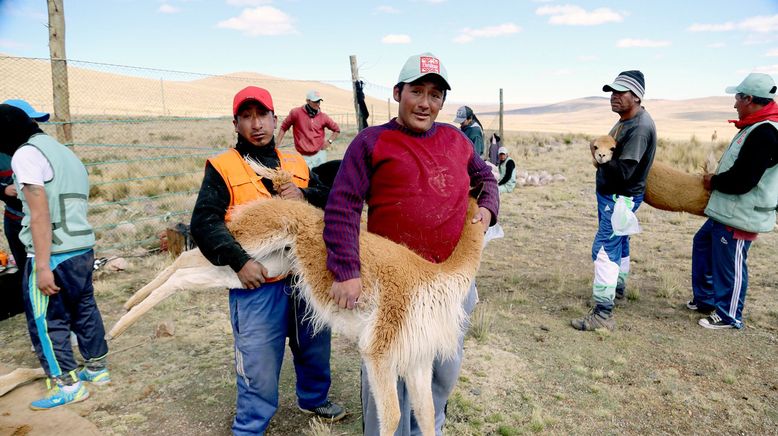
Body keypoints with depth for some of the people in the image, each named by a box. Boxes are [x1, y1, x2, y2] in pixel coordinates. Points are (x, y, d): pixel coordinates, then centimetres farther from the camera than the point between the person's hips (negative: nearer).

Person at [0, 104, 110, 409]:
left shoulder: (26, 154, -9)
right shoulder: (64, 152, 17)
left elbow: (40, 214, -18)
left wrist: (43, 266, -20)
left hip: (55, 254, -9)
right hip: (83, 248, 9)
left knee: (45, 321, 4)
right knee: (84, 310, 19)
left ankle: (68, 385, 11)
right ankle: (97, 369, 30)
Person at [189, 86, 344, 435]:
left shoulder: (295, 163, 12)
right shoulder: (222, 167, -2)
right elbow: (203, 222, -11)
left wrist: (306, 194, -11)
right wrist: (239, 261, -23)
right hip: (257, 286, -4)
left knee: (315, 350, 22)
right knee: (259, 370, 5)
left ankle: (313, 399, 49)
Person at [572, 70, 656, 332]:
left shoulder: (640, 127, -23)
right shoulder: (625, 121, 8)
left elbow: (622, 171, -28)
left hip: (621, 198, -10)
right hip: (612, 195, 10)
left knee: (605, 251, -12)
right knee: (618, 243, 25)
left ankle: (603, 314, -10)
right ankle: (618, 287, 45)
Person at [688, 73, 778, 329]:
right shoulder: (757, 127, 10)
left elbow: (740, 180, -26)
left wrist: (713, 182, -8)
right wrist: (716, 179, 6)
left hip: (740, 216, -11)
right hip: (727, 211, 11)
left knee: (729, 265, 2)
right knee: (703, 245, 21)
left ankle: (729, 316, 19)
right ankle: (705, 298, 34)